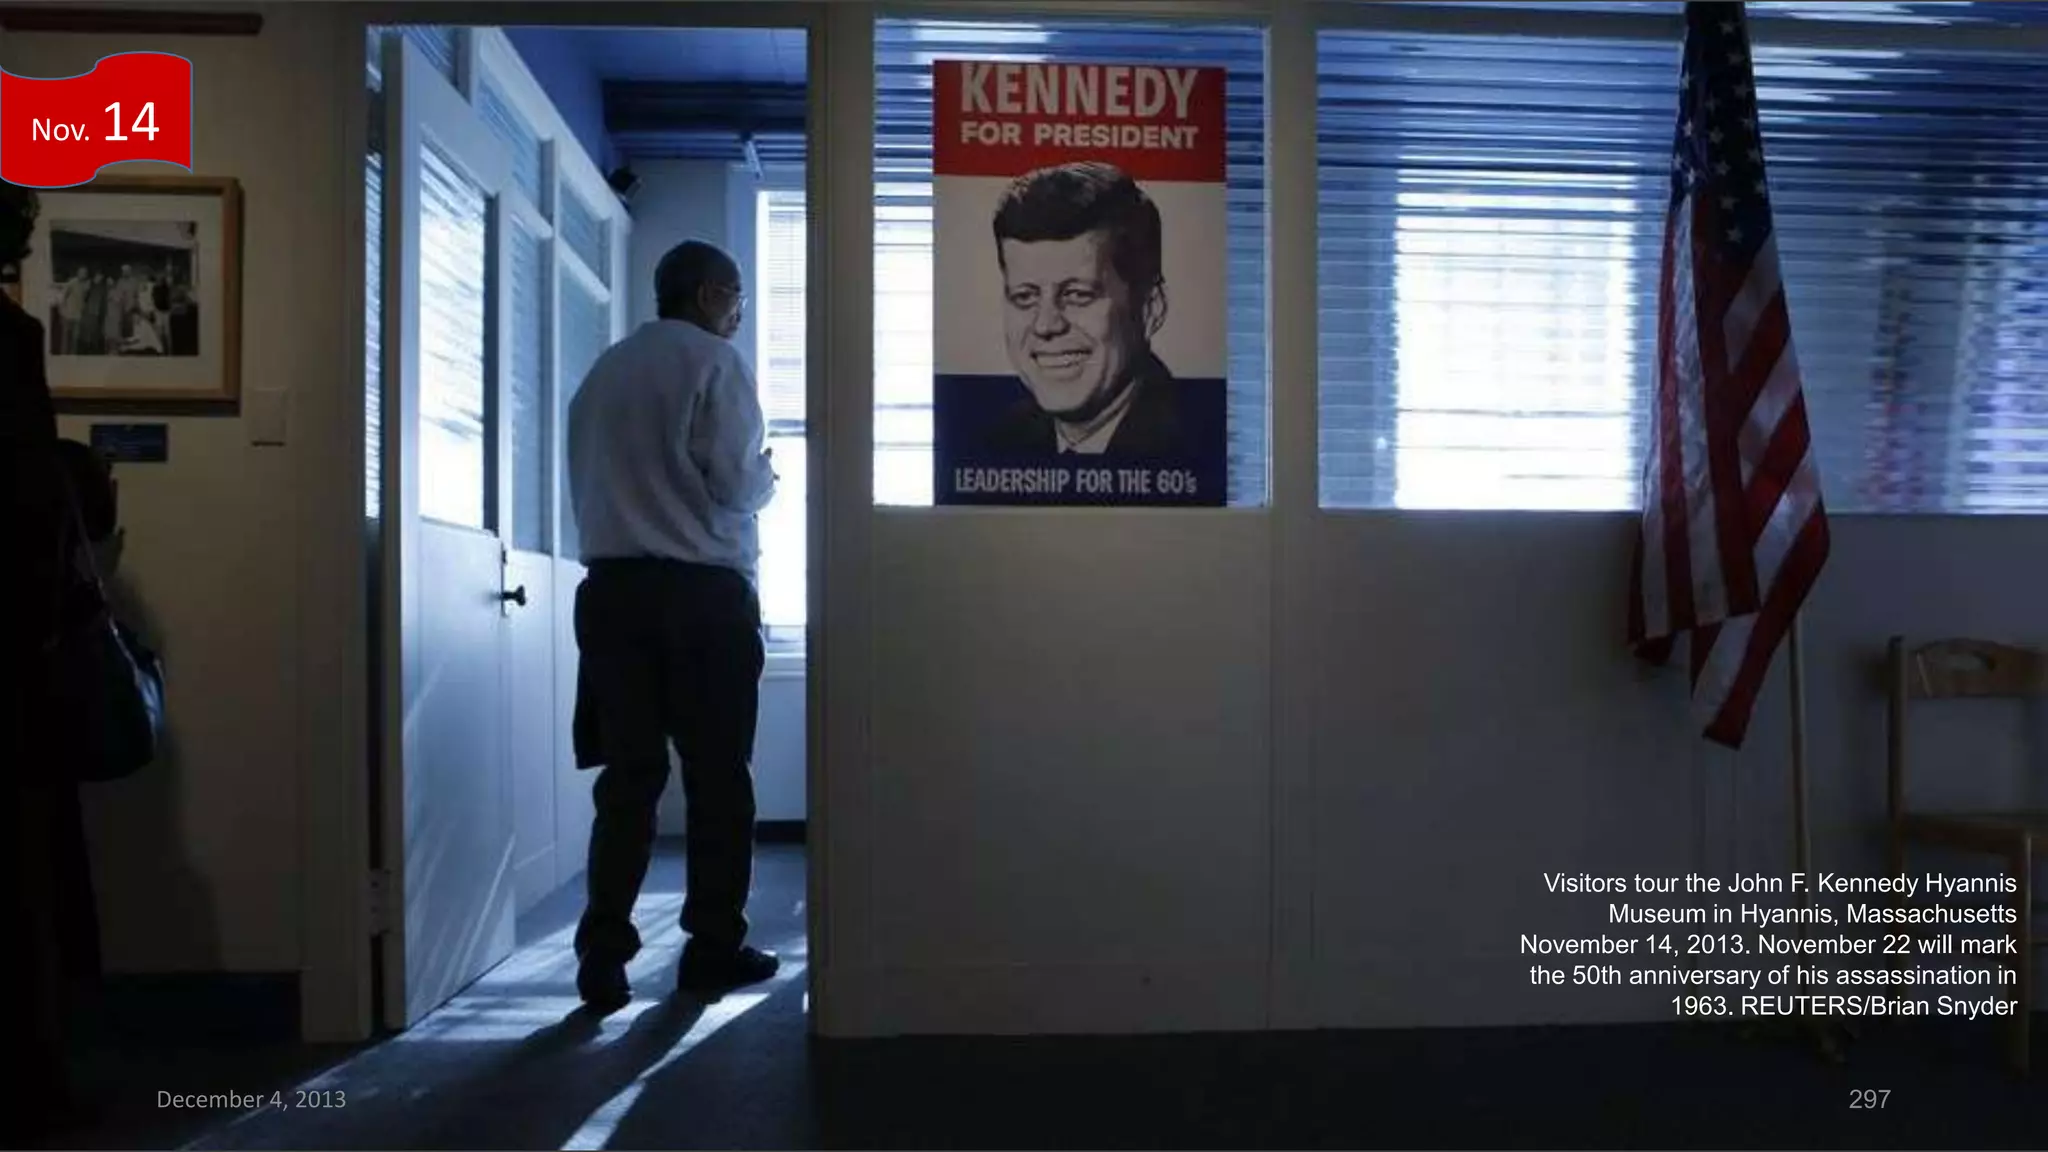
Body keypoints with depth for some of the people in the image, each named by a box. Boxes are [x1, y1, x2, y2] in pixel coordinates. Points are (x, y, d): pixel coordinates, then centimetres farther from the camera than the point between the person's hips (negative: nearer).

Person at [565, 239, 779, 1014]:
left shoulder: (602, 372, 17)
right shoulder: (713, 361, -2)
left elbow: (585, 485, 16)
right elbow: (736, 482, -10)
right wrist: (769, 478, 10)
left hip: (612, 587, 5)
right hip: (702, 589, -5)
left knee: (628, 774, 7)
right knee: (717, 774, 5)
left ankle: (603, 955, 3)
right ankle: (713, 948, 12)